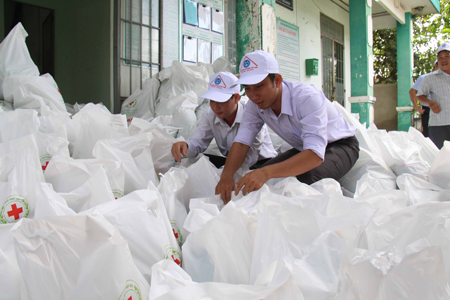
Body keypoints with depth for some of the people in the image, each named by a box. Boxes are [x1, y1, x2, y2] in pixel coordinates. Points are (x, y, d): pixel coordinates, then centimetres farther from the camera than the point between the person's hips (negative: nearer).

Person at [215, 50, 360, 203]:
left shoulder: (307, 97, -36)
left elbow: (315, 154, -44)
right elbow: (242, 140, -16)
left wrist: (267, 172, -57)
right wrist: (226, 176, -36)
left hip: (341, 145, -6)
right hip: (304, 149, 6)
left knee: (307, 177, -35)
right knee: (257, 177, -15)